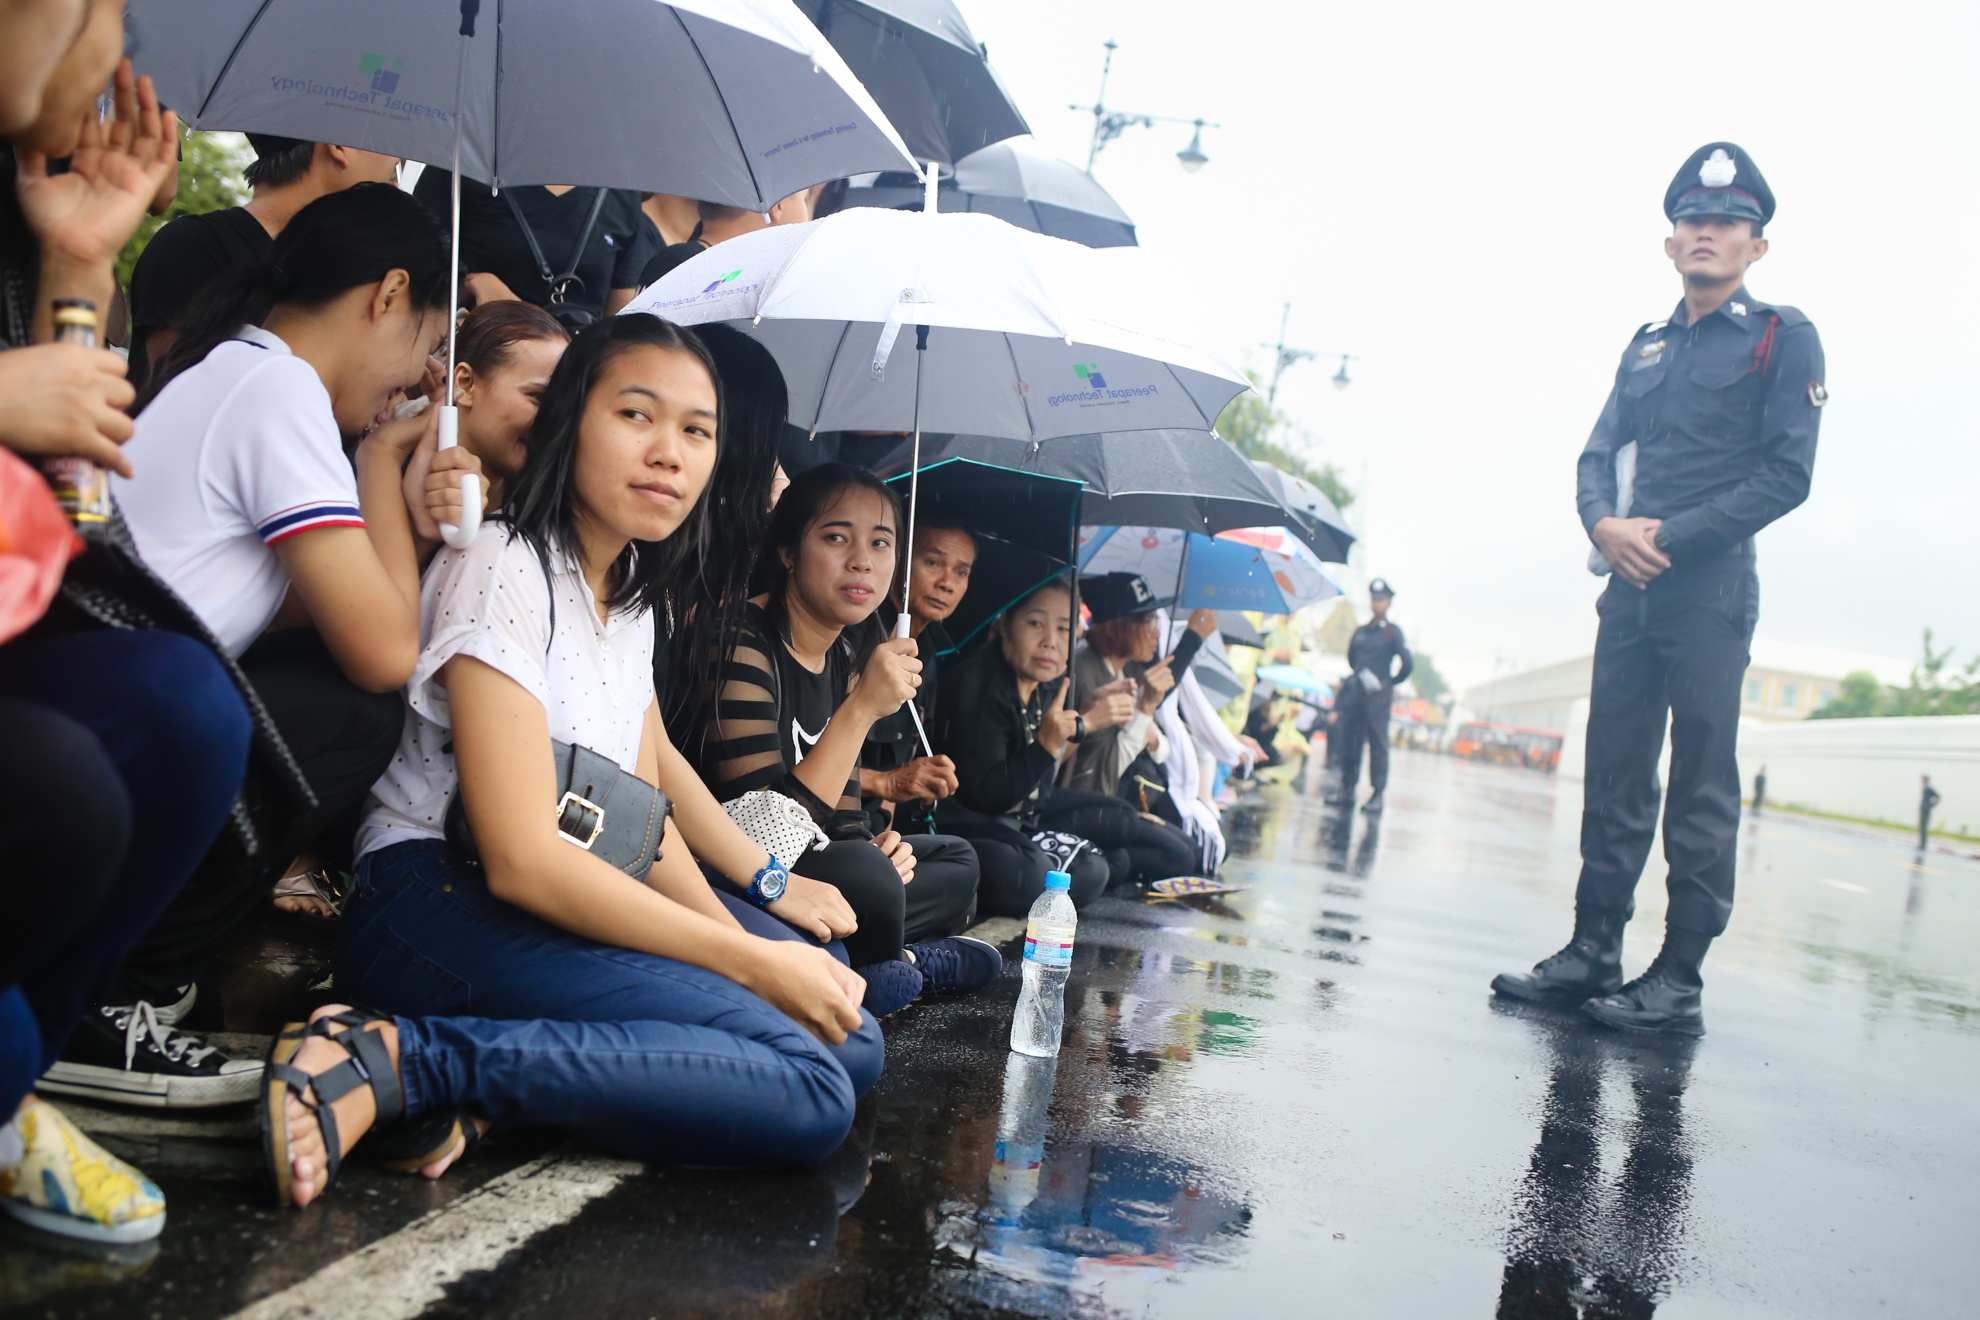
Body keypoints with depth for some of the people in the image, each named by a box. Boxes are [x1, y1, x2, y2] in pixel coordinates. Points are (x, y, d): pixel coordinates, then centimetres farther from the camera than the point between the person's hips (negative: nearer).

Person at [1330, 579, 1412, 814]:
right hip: (1355, 694, 5)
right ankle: (1347, 789, 13)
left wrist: (1390, 682, 4)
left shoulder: (1393, 632, -1)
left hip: (1378, 697, -5)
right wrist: (1363, 675, 11)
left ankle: (1377, 795, -2)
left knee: (1378, 745, -4)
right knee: (1348, 742, 5)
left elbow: (1408, 662, -5)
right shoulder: (1360, 632, 14)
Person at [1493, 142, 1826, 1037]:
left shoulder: (1782, 338, 2)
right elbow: (1599, 453, 16)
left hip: (1711, 591, -5)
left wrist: (1669, 536, -13)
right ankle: (1593, 953, 12)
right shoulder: (1647, 346, 19)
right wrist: (1604, 523, -6)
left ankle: (1679, 980, 0)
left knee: (1700, 786, -4)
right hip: (1630, 588, 6)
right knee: (1614, 776, 6)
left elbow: (1786, 474, -7)